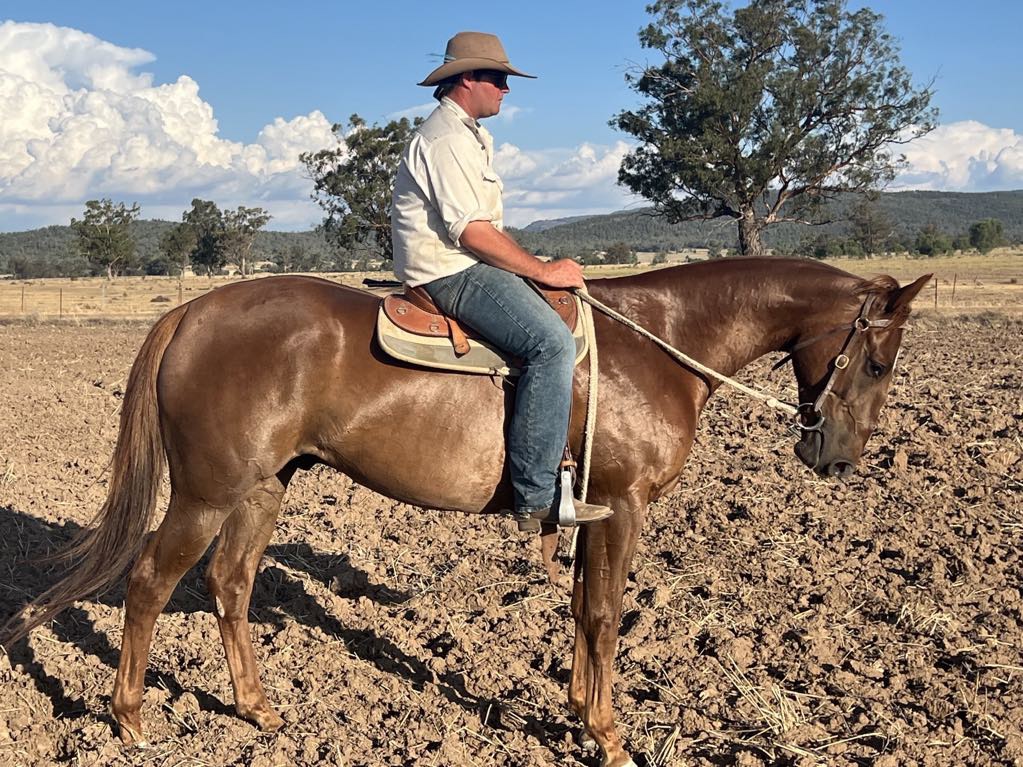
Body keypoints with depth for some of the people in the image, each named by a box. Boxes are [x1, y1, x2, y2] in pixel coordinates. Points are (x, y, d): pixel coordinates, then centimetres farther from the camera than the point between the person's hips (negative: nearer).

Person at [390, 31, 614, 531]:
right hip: (450, 271, -11)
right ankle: (537, 497, -27)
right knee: (552, 342, -26)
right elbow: (470, 229, -21)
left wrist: (534, 267, 13)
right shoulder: (446, 138, -12)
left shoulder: (469, 135, 23)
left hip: (465, 266, 11)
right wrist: (541, 270, -15)